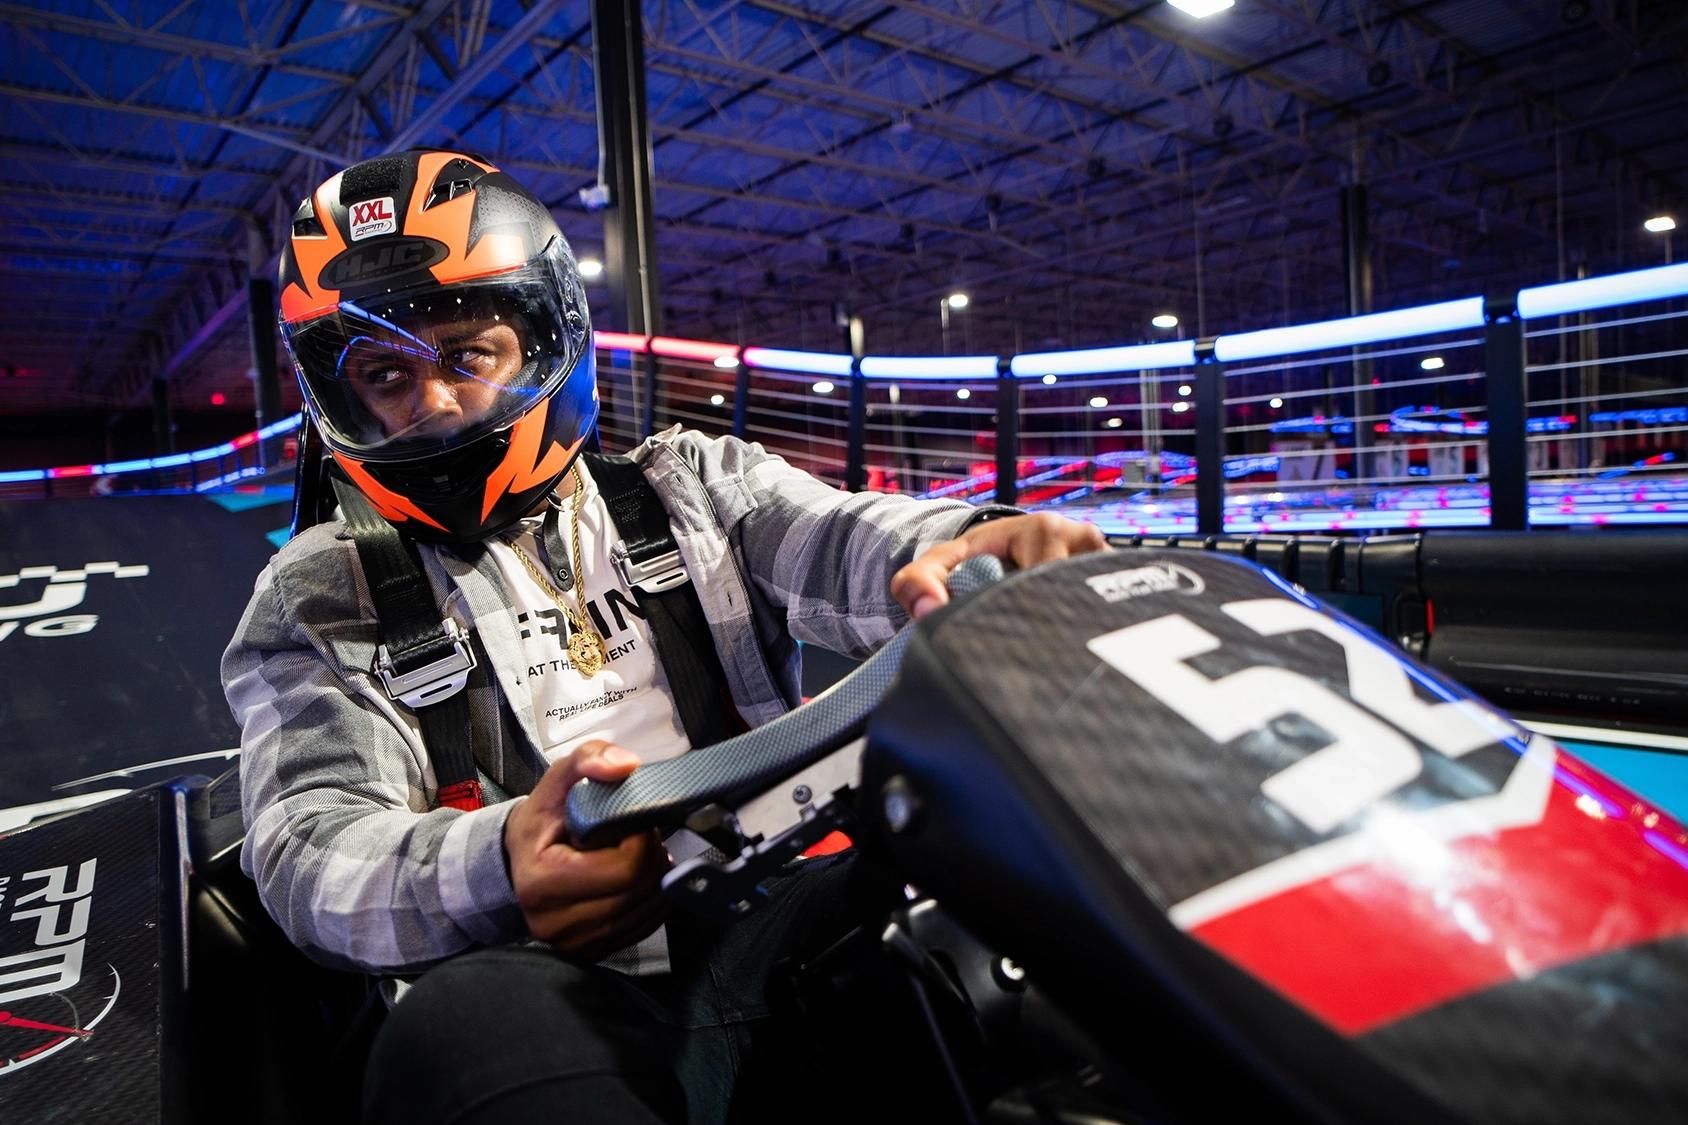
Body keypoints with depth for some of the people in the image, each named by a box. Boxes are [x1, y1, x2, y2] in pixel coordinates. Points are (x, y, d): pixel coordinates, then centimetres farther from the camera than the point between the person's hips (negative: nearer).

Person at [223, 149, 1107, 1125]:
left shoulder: (692, 481, 16)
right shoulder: (316, 598, 12)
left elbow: (835, 540, -2)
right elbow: (313, 845, -2)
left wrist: (972, 550, -28)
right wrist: (494, 867, -26)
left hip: (782, 917, 4)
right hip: (565, 996, -2)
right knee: (464, 1020, -37)